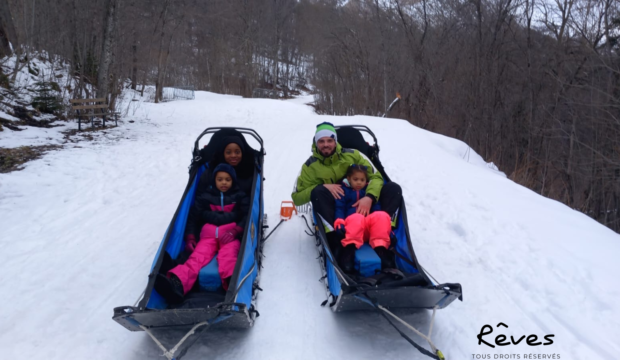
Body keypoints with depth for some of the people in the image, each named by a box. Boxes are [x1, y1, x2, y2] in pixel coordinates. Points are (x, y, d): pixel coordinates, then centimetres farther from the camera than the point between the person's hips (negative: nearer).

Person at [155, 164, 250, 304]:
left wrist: (234, 231, -13)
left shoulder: (240, 197, 20)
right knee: (198, 256, -28)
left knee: (228, 256, -35)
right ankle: (176, 284, -56)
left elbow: (247, 217, 5)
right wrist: (190, 239, 4)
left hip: (231, 236, -1)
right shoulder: (206, 197, 24)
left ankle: (232, 283, -68)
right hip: (209, 235, 2)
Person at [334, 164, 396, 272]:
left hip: (370, 225, 3)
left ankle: (381, 248, -38)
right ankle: (349, 249, -52)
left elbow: (376, 207, 17)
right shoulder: (344, 191, 19)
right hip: (351, 222, -3)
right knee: (357, 218, -41)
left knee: (382, 215, -31)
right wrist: (339, 221, -15)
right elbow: (339, 207, 5)